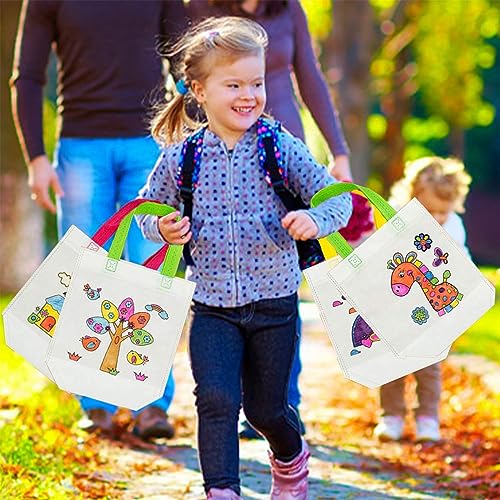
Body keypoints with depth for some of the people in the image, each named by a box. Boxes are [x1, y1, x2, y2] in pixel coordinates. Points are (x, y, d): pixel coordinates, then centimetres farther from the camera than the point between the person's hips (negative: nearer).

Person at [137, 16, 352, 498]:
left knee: (266, 408, 12)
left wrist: (315, 218, -25)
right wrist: (162, 228, -10)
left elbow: (337, 197, -4)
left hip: (274, 302, 0)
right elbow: (147, 207, 12)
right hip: (211, 307, 0)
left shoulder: (281, 147, -7)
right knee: (216, 400, -15)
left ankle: (291, 458, 44)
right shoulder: (180, 157, -3)